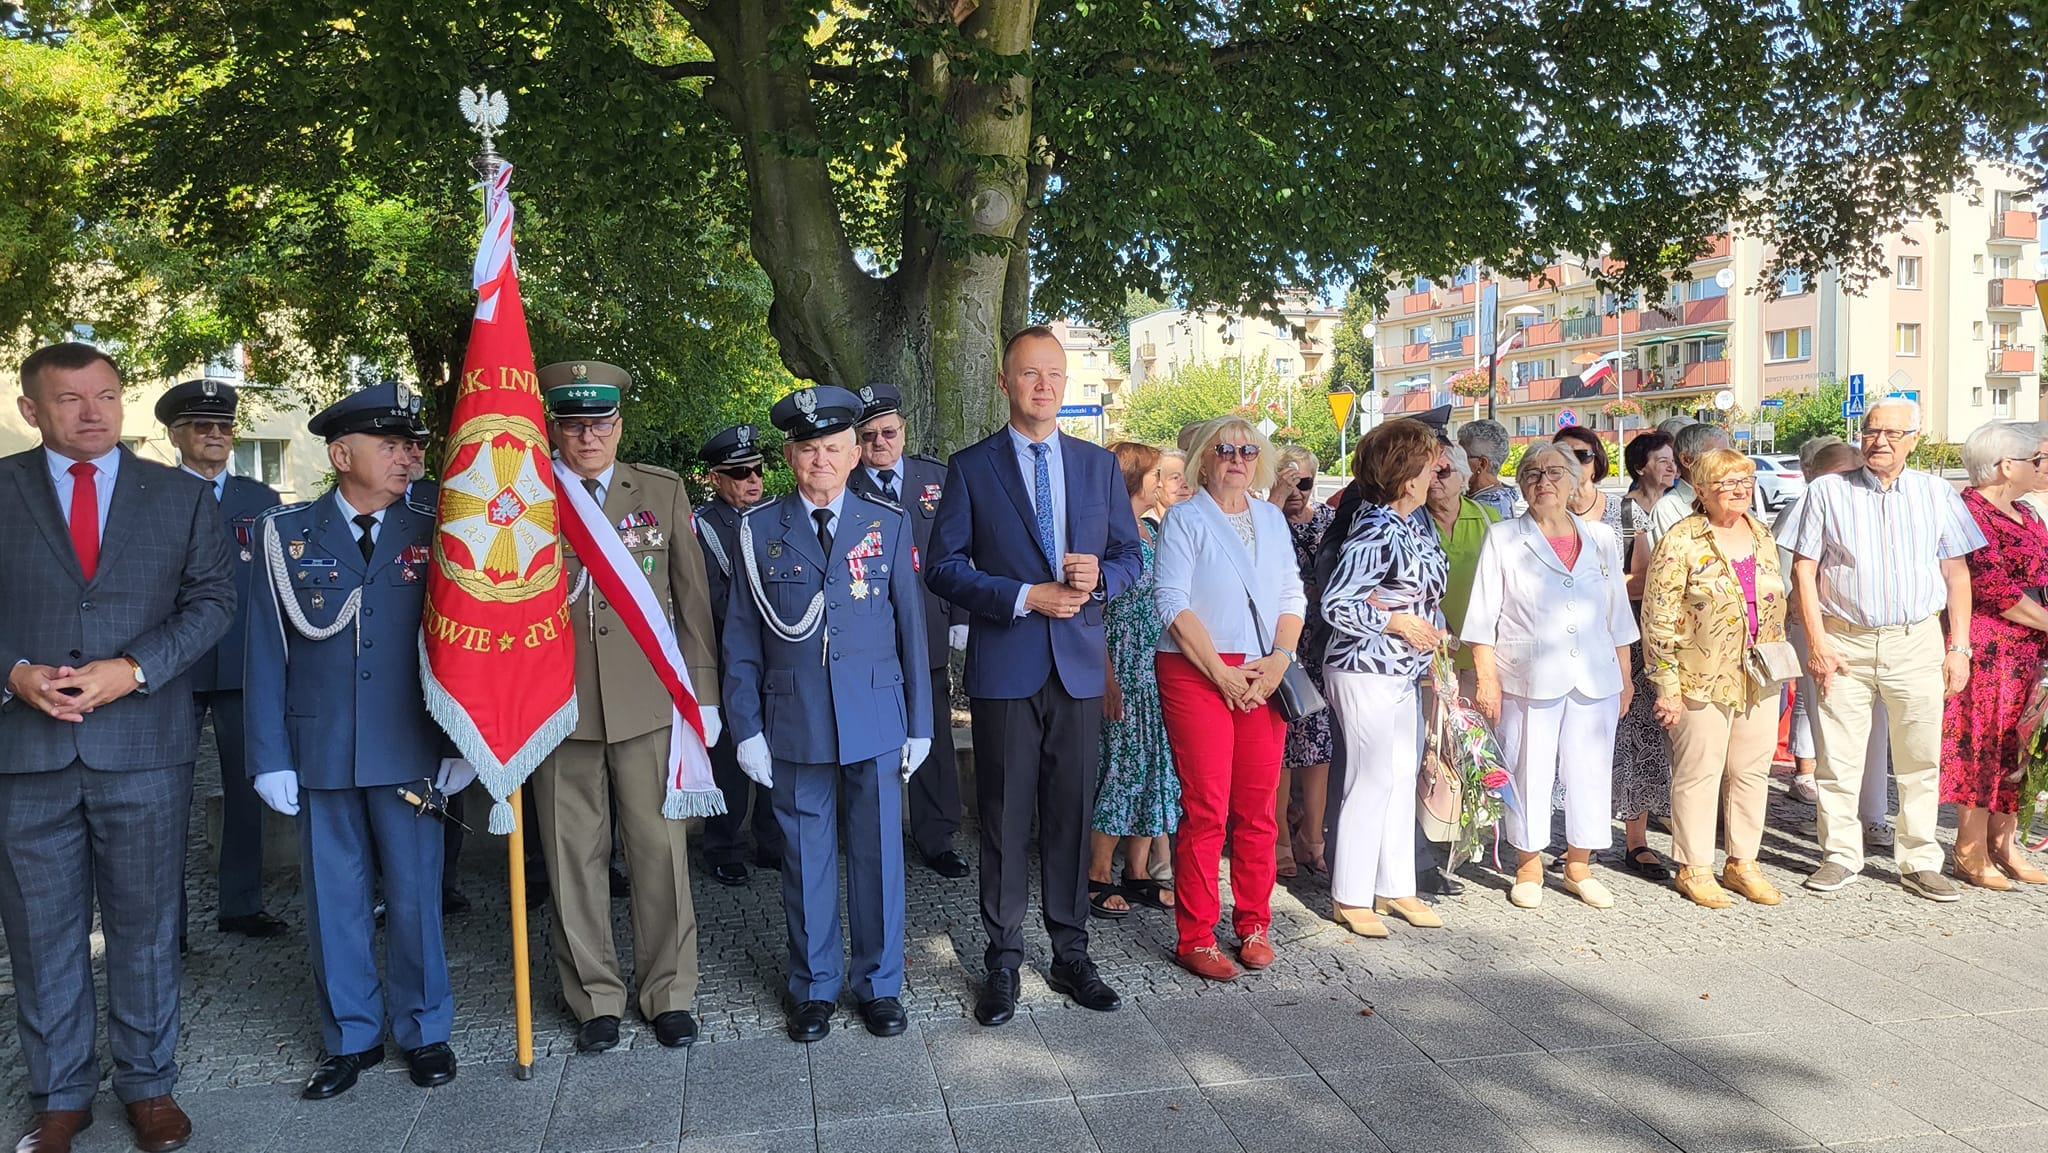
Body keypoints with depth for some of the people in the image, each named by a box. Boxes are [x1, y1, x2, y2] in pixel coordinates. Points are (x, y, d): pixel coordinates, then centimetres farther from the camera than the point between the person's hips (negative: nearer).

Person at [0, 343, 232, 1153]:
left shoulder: (182, 496, 7)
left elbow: (213, 599, 1)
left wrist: (132, 670, -12)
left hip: (143, 744, 0)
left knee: (145, 925, 9)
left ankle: (149, 1084, 23)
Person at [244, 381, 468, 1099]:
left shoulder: (432, 533, 3)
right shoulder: (287, 535, 2)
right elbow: (266, 652, 1)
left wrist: (461, 742, -1)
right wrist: (269, 757, -2)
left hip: (409, 753, 0)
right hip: (321, 752, 1)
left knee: (414, 896, 8)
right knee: (333, 900, 10)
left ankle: (424, 1031, 25)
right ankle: (352, 1037, 27)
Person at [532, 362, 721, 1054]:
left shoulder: (663, 492, 6)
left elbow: (692, 599, 7)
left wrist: (703, 695, 4)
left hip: (649, 703, 0)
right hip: (558, 705, 1)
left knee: (661, 849, 5)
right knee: (575, 857, 8)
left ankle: (669, 992, 21)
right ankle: (595, 997, 24)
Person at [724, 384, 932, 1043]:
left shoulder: (888, 525, 3)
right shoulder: (759, 529, 2)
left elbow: (911, 629, 5)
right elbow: (741, 640, 4)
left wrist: (919, 722, 4)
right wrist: (747, 728, -1)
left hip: (877, 722, 0)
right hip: (794, 726, 0)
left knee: (879, 856, 8)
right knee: (807, 861, 10)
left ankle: (880, 984, 26)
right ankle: (814, 988, 27)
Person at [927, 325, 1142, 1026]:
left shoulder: (1099, 465, 10)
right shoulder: (972, 467, 1)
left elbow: (1131, 555, 13)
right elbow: (944, 567, -4)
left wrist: (1100, 575, -10)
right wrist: (1024, 596, -15)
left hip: (1079, 665, 3)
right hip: (1004, 668, -2)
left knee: (1071, 816, 9)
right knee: (1005, 819, 4)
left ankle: (1071, 954, 22)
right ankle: (1003, 961, 18)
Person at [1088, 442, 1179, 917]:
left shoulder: (1152, 531, 15)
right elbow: (1093, 610, -15)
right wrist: (1107, 677, -20)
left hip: (1156, 669, 8)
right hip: (1120, 669, -8)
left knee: (1153, 763, 10)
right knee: (1118, 762, -4)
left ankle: (1138, 873, 20)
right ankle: (1099, 877, 8)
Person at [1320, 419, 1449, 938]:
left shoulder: (1415, 525, 8)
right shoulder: (1375, 534, -20)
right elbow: (1334, 604, -21)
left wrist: (1431, 629, 7)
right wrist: (1396, 623, -16)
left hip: (1403, 672, 9)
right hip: (1365, 671, -9)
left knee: (1403, 777, 14)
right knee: (1372, 780, -3)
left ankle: (1395, 888, 25)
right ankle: (1350, 897, 10)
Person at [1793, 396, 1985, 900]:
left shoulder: (1937, 493, 8)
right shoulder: (1828, 491, 3)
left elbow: (1957, 573, 10)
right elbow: (1804, 569, 1)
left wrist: (1959, 646, 4)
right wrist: (1817, 642, -6)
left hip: (1917, 641, 1)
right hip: (1844, 642, -1)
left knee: (1920, 761, 6)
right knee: (1838, 758, 2)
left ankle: (1919, 862, 18)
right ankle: (1840, 855, 15)